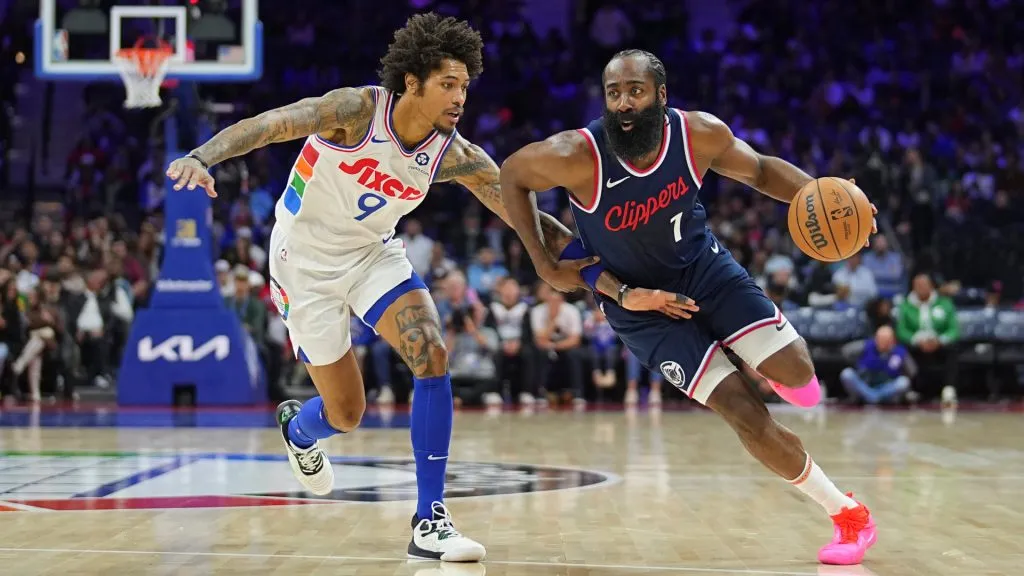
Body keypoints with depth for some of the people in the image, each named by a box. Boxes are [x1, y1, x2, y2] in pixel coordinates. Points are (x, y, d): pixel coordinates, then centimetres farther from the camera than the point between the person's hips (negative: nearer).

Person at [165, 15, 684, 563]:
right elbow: (269, 123, -32)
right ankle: (296, 426, 44)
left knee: (431, 355, -22)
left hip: (375, 255, 4)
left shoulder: (456, 157, -14)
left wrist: (614, 283, -20)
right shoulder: (358, 110, -25)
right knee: (346, 414, 3)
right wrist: (202, 158, -51)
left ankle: (430, 522, -15)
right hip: (306, 262, -3)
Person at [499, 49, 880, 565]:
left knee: (795, 373, -15)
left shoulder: (701, 135, -19)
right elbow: (511, 175, -9)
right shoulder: (577, 156, -28)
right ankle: (848, 516, 5)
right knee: (744, 414, -11)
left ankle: (778, 370, 26)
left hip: (703, 266, 3)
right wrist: (545, 265, -10)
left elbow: (760, 170, 0)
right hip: (639, 302, -2)